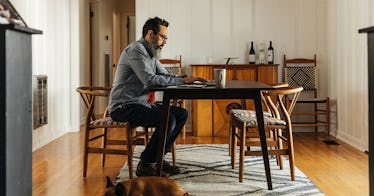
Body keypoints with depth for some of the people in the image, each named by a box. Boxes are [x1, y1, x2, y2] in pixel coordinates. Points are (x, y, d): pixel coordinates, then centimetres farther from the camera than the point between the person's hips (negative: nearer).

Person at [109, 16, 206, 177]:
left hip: (140, 103, 10)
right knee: (168, 119, -27)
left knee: (181, 114, 4)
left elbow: (165, 76, 14)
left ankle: (158, 158, 7)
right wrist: (183, 80, -22)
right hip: (124, 107, -10)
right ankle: (145, 165, -14)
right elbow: (150, 80, -27)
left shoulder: (150, 53, 16)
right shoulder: (136, 50, -16)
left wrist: (187, 79, -5)